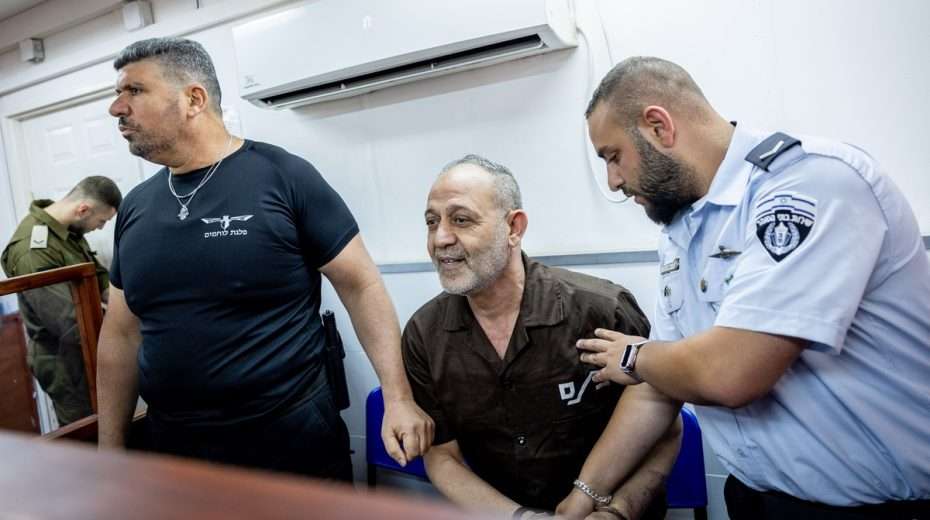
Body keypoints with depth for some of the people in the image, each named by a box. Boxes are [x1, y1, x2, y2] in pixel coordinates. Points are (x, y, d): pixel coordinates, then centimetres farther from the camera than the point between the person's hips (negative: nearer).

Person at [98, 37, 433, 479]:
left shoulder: (284, 177, -12)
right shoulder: (135, 207, 5)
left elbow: (361, 286, -10)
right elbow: (121, 334, 11)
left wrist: (398, 398, -16)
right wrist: (110, 449, 12)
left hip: (293, 442, -5)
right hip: (173, 447, 5)